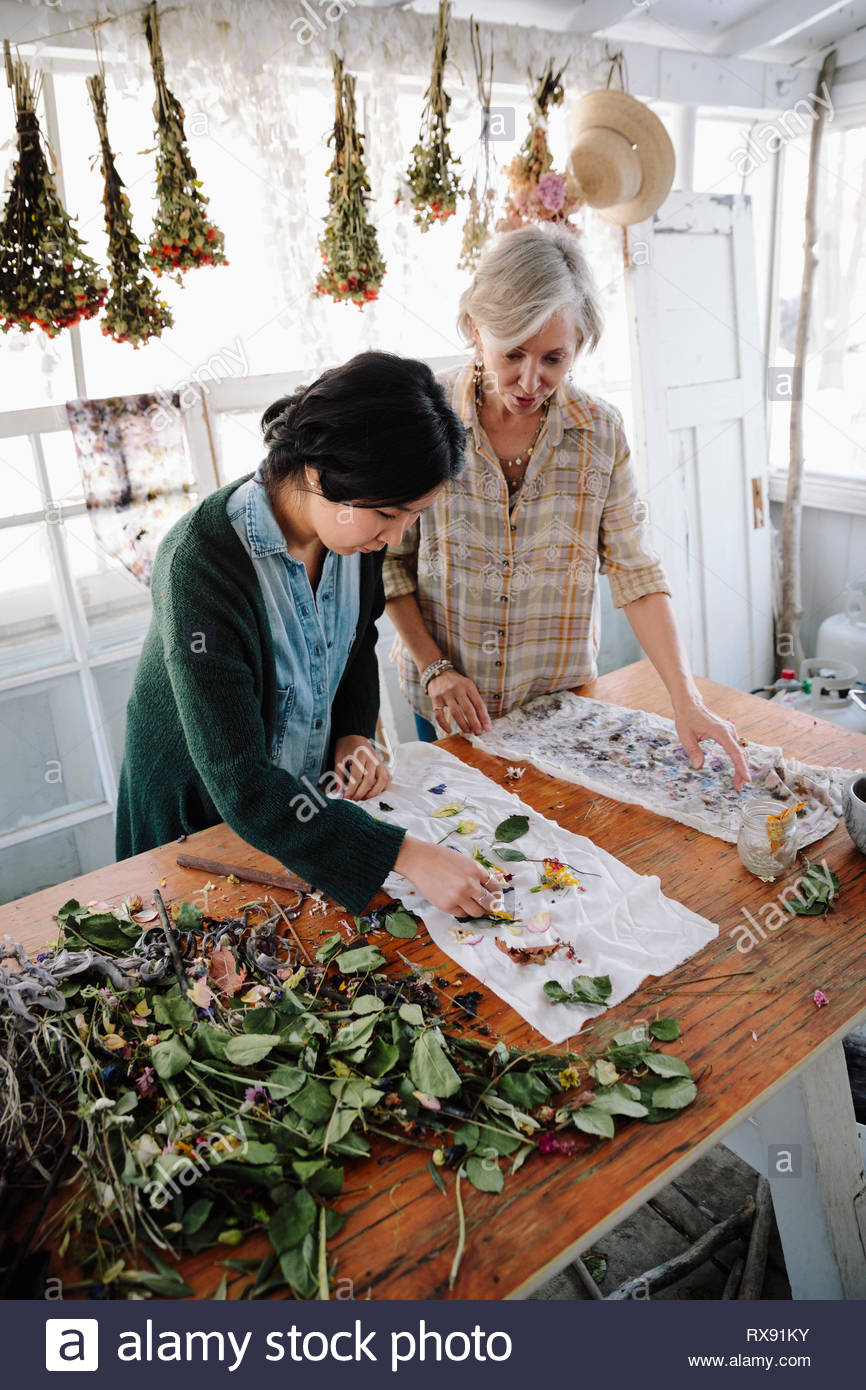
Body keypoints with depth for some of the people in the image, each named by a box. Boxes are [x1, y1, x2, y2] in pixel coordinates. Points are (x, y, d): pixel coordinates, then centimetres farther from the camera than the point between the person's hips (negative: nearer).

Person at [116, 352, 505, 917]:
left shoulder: (355, 523, -15)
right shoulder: (201, 563, -35)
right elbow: (238, 783, -38)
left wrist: (355, 734, -12)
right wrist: (406, 855, -42)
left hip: (315, 790, 6)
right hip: (200, 812, -5)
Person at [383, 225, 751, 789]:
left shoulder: (601, 431, -9)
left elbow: (637, 573, -9)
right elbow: (388, 558, -5)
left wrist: (687, 699, -18)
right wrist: (435, 669, -12)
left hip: (560, 701, 1)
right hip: (447, 703, 0)